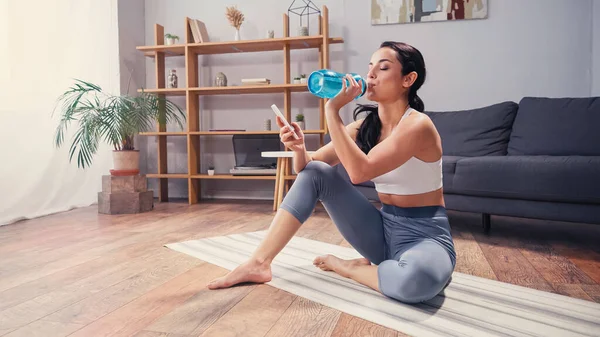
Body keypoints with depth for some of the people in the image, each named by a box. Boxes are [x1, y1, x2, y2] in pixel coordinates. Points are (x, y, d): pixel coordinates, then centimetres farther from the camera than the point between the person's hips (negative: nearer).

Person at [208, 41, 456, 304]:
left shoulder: (417, 124, -18)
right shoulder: (364, 125, 2)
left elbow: (359, 171, -31)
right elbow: (306, 167, 0)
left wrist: (332, 110, -27)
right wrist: (299, 148, -23)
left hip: (425, 235, -5)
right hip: (383, 229, 5)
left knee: (418, 279, -42)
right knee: (314, 172, -8)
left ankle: (348, 266, -9)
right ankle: (259, 263, -9)